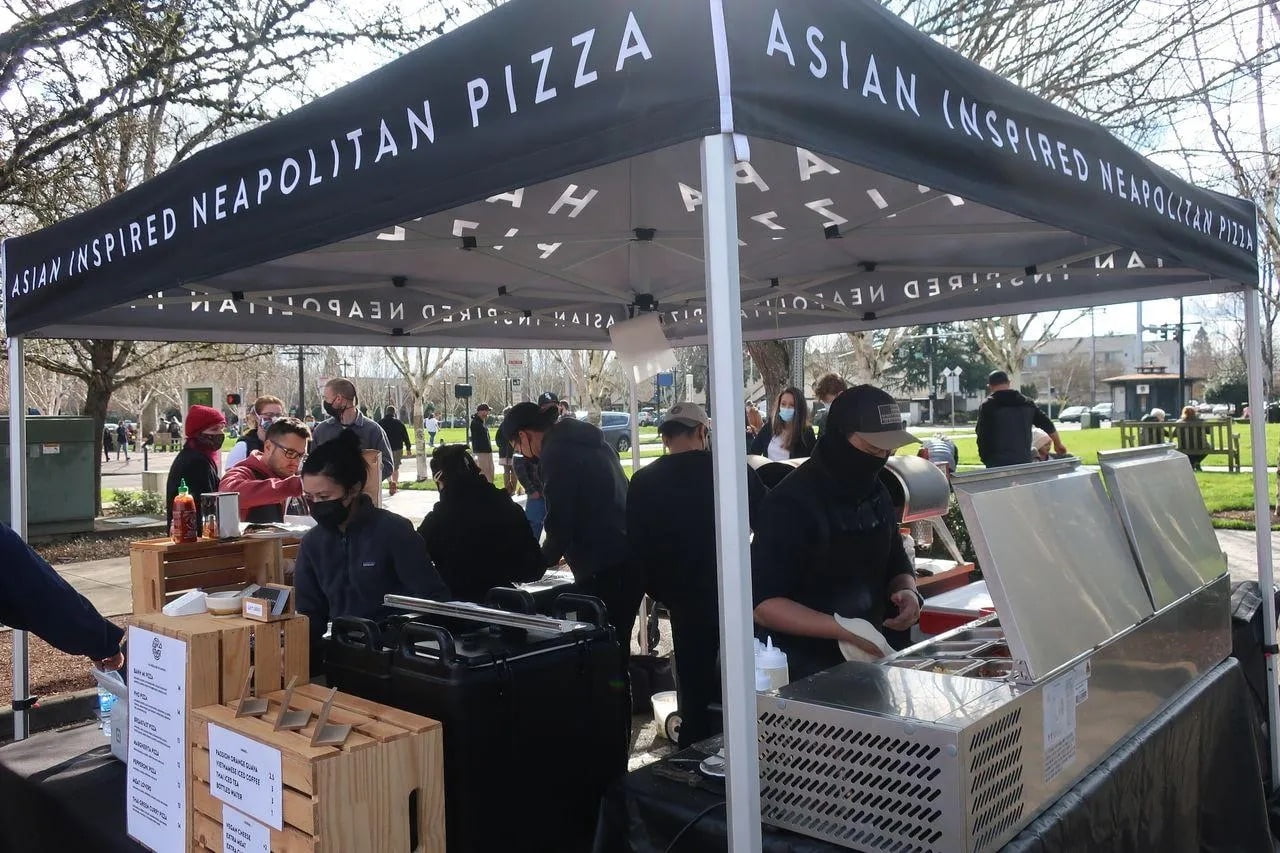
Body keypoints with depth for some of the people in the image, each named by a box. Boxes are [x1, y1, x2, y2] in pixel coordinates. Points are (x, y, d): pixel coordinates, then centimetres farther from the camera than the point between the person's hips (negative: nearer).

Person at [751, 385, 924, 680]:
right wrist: (841, 630, -33)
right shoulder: (791, 502, -20)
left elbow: (897, 567, 17)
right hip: (804, 669, -7)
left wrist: (906, 591, -6)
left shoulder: (877, 494, 3)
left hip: (867, 660, 7)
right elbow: (764, 604, -23)